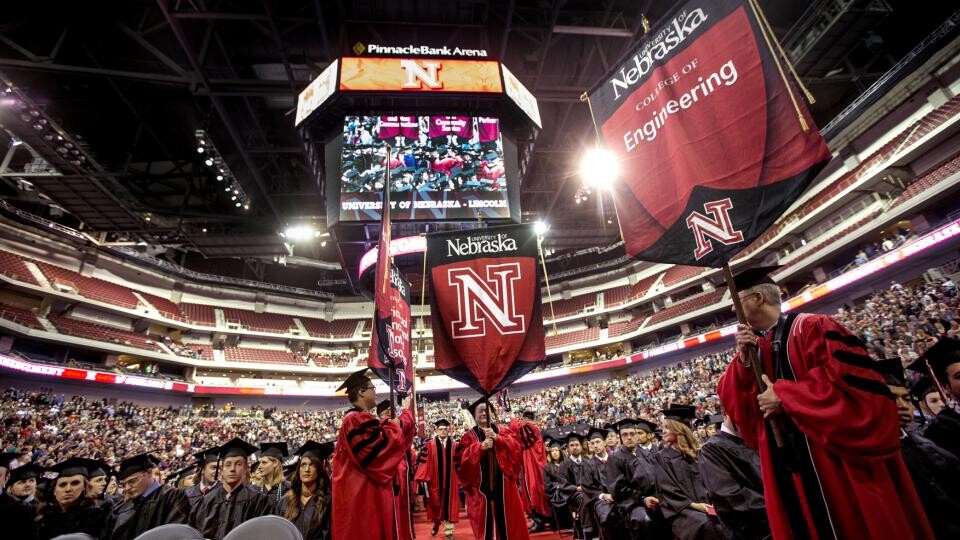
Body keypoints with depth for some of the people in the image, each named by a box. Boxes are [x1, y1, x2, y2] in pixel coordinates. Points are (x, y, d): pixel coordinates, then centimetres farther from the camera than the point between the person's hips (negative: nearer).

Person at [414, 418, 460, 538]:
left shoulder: (454, 444, 3)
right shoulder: (430, 444, -2)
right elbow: (424, 461, -6)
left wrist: (459, 478, 0)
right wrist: (423, 477, -13)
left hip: (450, 480, 1)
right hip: (435, 480, 0)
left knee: (449, 504, 6)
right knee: (435, 503, 13)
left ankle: (449, 530, 16)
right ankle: (436, 523, 38)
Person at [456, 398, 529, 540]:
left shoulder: (502, 432, 11)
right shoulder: (469, 436, 5)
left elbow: (515, 447, -4)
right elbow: (464, 457, -8)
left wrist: (497, 438, -17)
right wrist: (480, 446, -21)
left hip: (502, 482, 2)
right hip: (481, 484, -1)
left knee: (506, 519, 6)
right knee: (485, 520, 2)